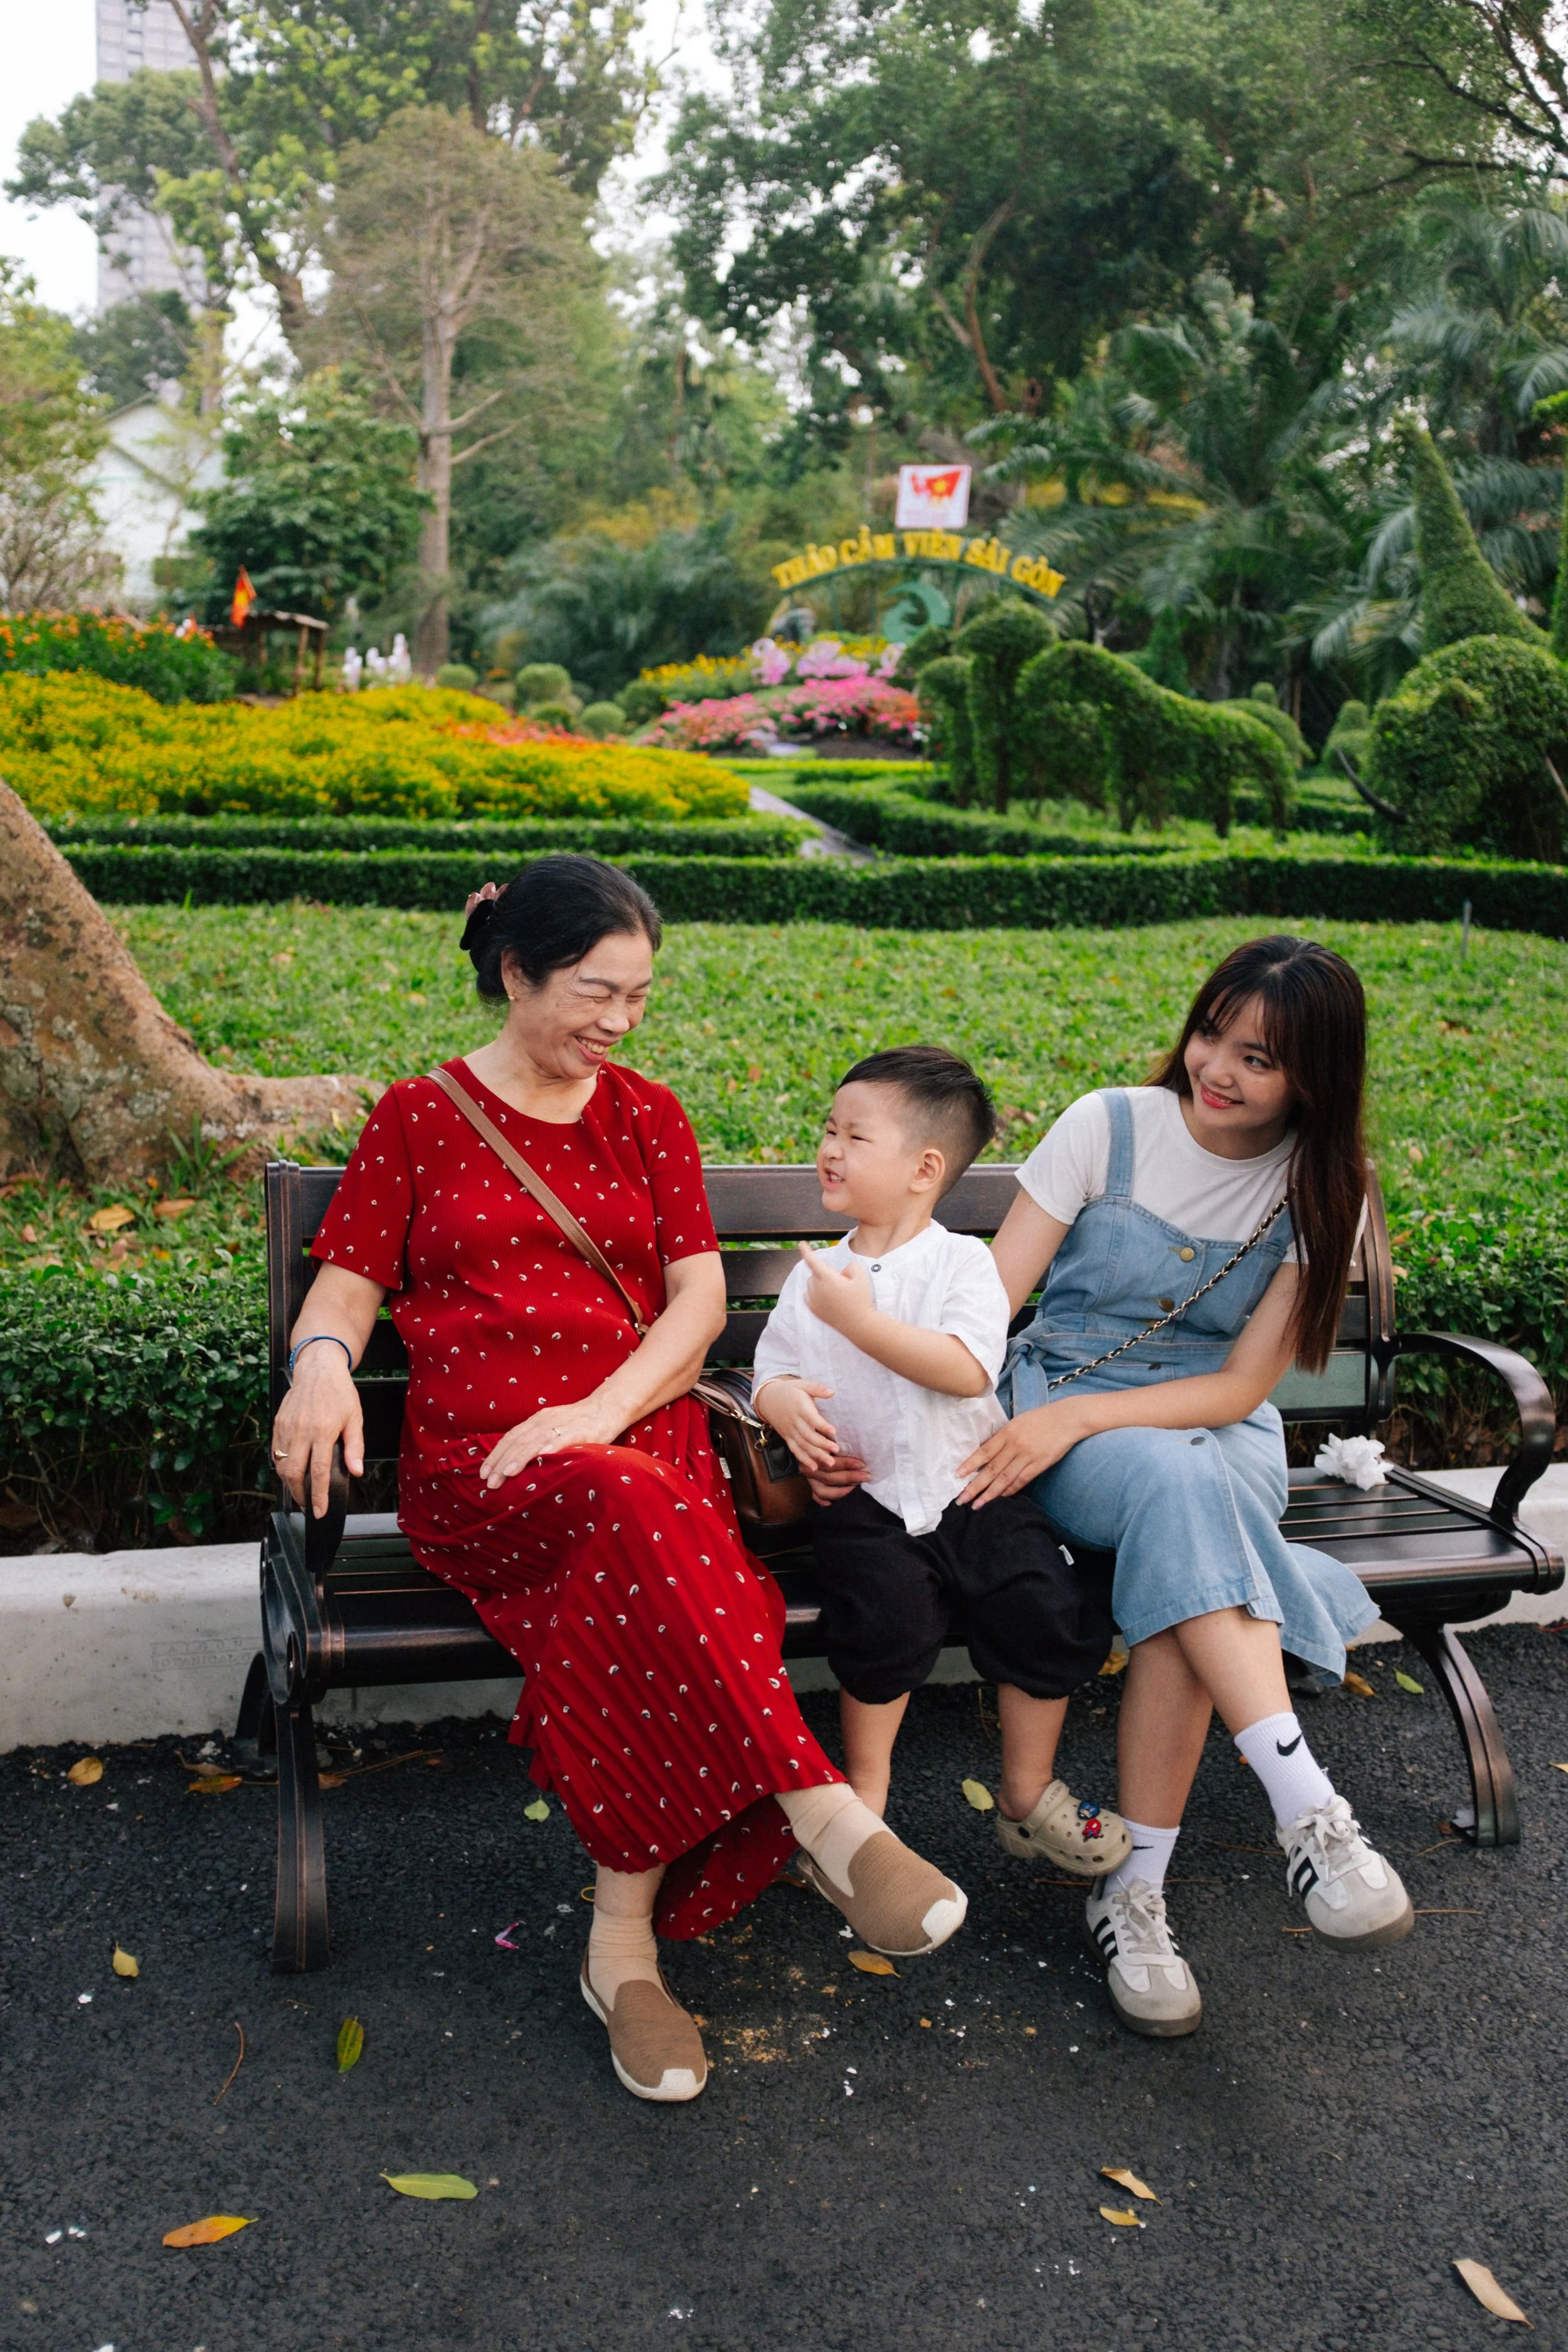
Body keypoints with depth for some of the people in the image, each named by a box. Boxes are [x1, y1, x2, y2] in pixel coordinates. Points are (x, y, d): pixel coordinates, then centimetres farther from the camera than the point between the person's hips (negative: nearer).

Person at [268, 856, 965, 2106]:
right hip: (478, 1465, -2)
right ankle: (824, 1813, -37)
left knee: (635, 1602, -35)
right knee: (637, 1512, -38)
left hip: (639, 1433, 2)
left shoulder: (647, 1113, 18)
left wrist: (599, 1411, -10)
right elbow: (349, 1281, 10)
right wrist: (322, 1359, -16)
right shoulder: (419, 1118, 13)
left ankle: (624, 1939, -29)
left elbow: (700, 1295, 8)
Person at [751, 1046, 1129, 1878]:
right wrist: (787, 1403, -14)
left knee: (1053, 1606, -14)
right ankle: (866, 1792, -2)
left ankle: (1028, 1799, 7)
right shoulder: (817, 1274, 9)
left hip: (968, 1487, 0)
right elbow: (770, 1371, 11)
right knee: (889, 1611, -24)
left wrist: (860, 1318, -22)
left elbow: (969, 1369, -18)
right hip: (862, 1494, 1)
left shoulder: (961, 1260, -3)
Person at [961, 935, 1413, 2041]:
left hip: (1217, 1432, 1)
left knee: (1185, 1562, -35)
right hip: (1063, 1418, -1)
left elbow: (1243, 1386, -7)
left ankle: (1137, 1891, -26)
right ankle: (1311, 1813, -42)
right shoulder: (1110, 1126, -4)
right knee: (1179, 1489, -37)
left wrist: (1079, 1417, -20)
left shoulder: (1321, 1189, -1)